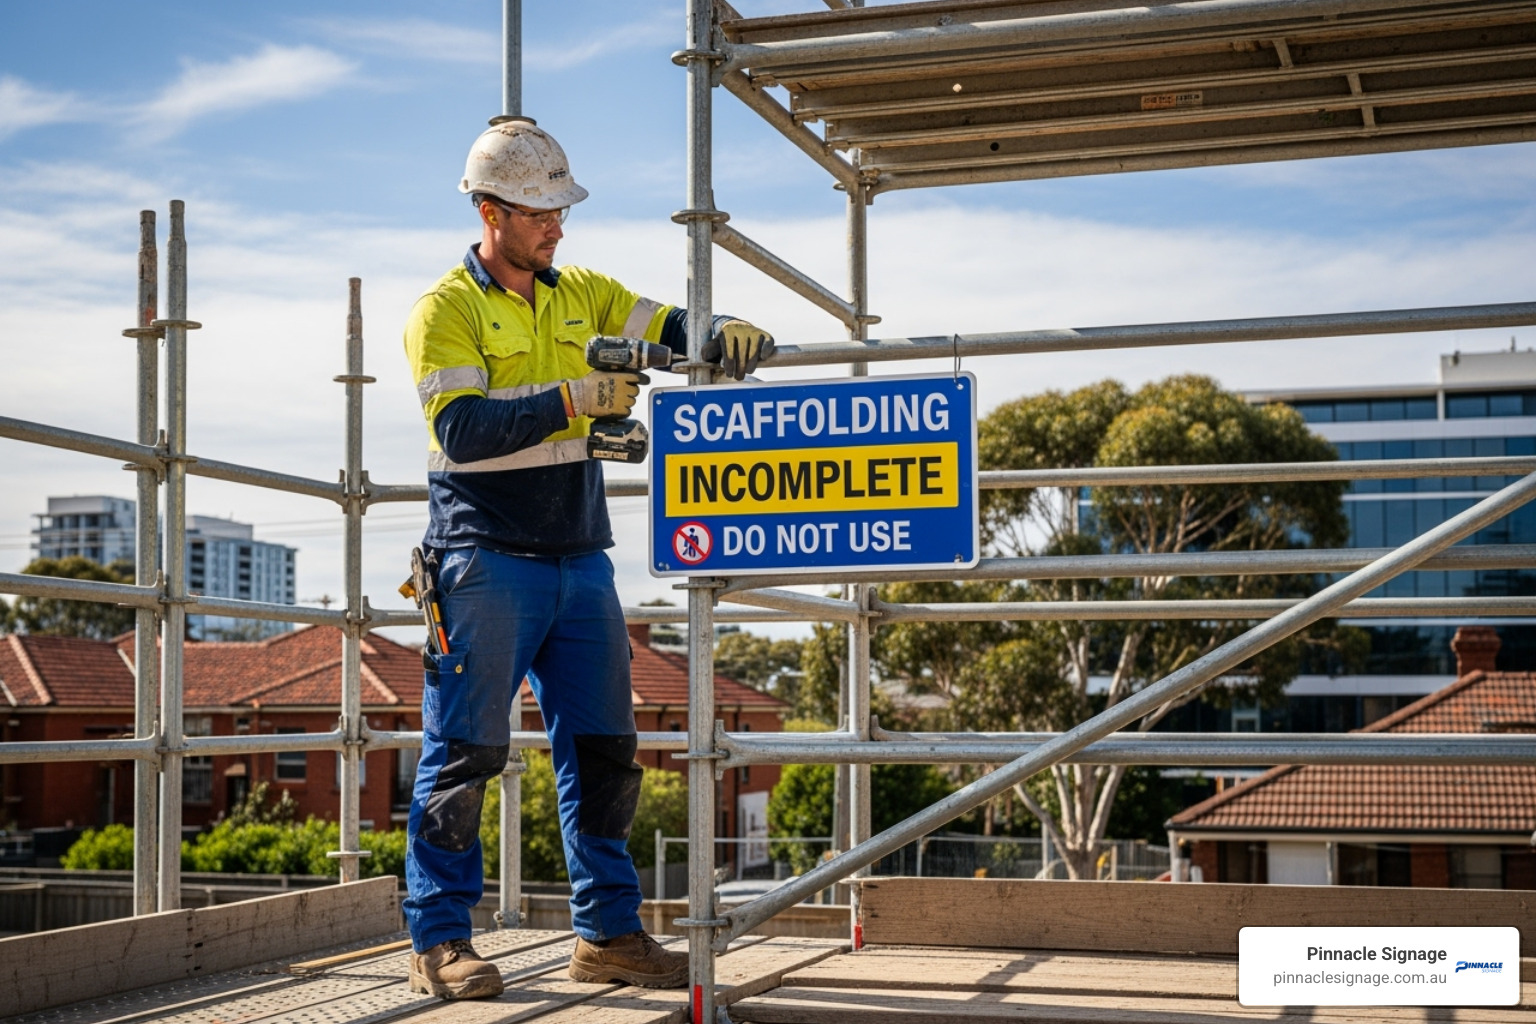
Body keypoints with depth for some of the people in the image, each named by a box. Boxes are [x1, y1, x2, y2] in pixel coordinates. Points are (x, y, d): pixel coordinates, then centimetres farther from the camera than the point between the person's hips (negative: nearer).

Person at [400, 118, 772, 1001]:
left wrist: (728, 333, -10)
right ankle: (440, 941, 7)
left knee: (604, 751, 8)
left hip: (580, 561, 6)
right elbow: (463, 429, -17)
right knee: (465, 752, -2)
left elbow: (669, 328, 12)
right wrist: (578, 398, -21)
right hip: (488, 561, -6)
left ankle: (609, 932, 17)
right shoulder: (447, 310, -4)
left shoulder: (581, 294, 14)